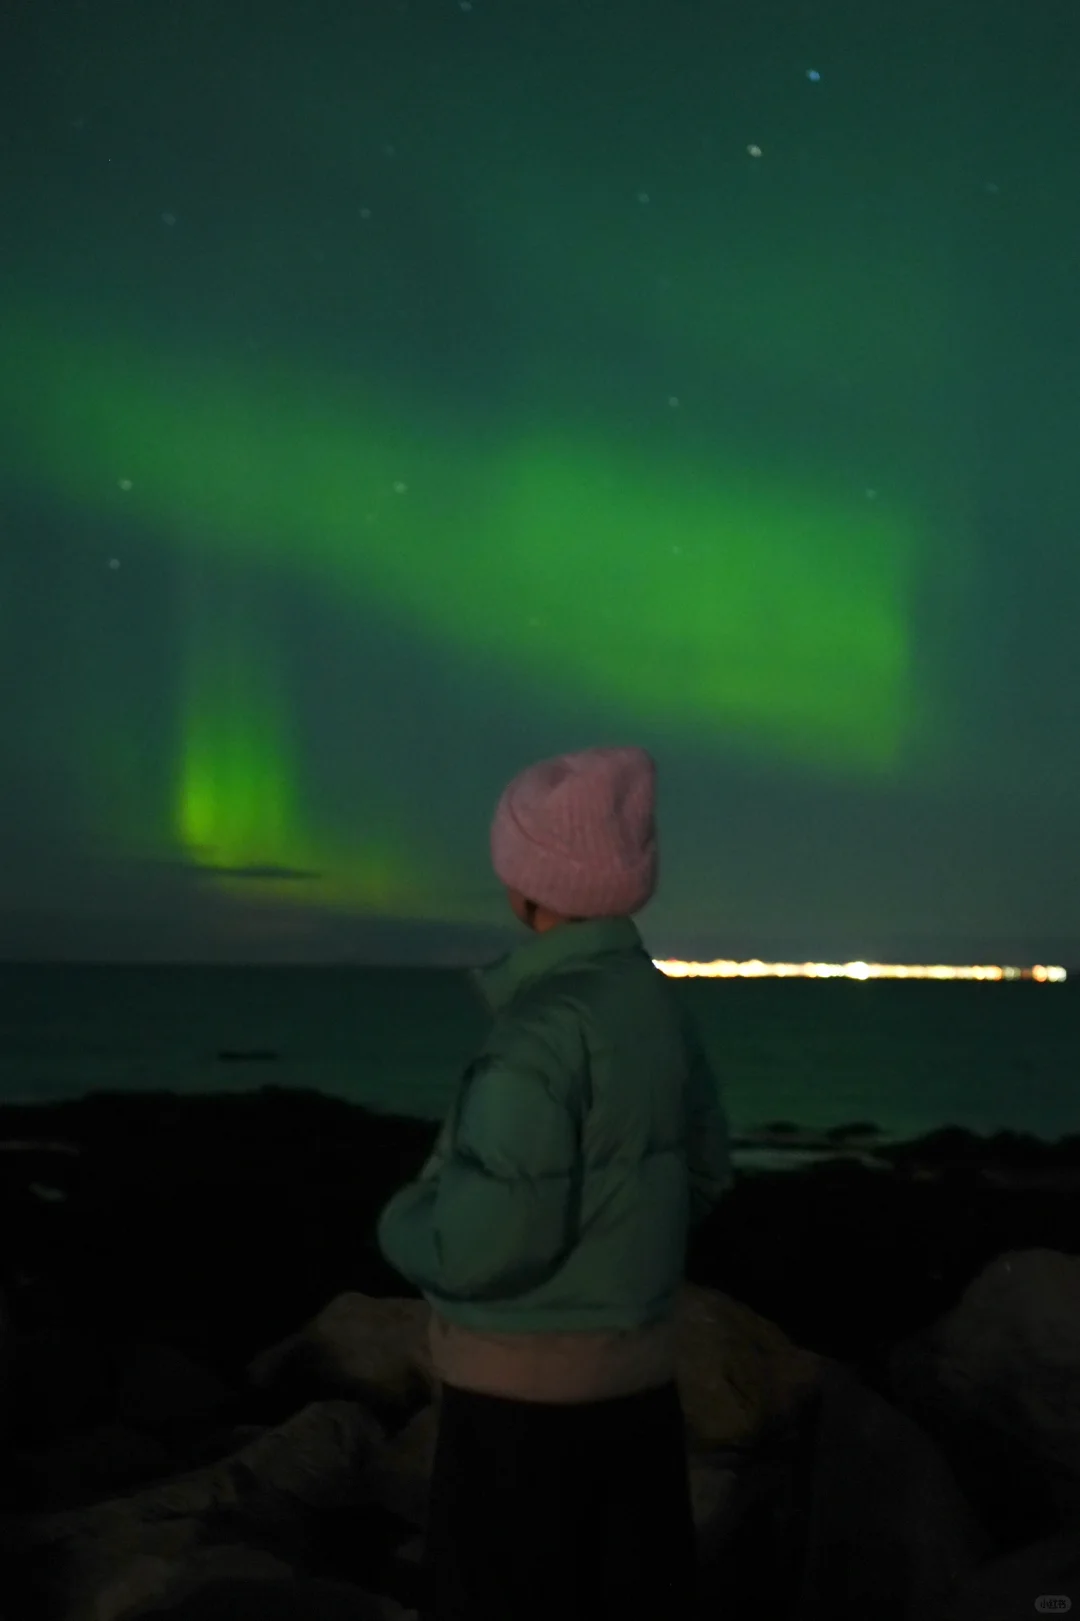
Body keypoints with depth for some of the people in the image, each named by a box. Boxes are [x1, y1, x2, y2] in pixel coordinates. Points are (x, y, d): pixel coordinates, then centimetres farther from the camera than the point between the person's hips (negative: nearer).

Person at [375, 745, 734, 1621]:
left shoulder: (546, 1027, -22)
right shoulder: (655, 1001, 2)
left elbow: (485, 1243, -26)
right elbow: (702, 1173, 15)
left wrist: (404, 1222, -6)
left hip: (529, 1391, -8)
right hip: (638, 1371, 8)